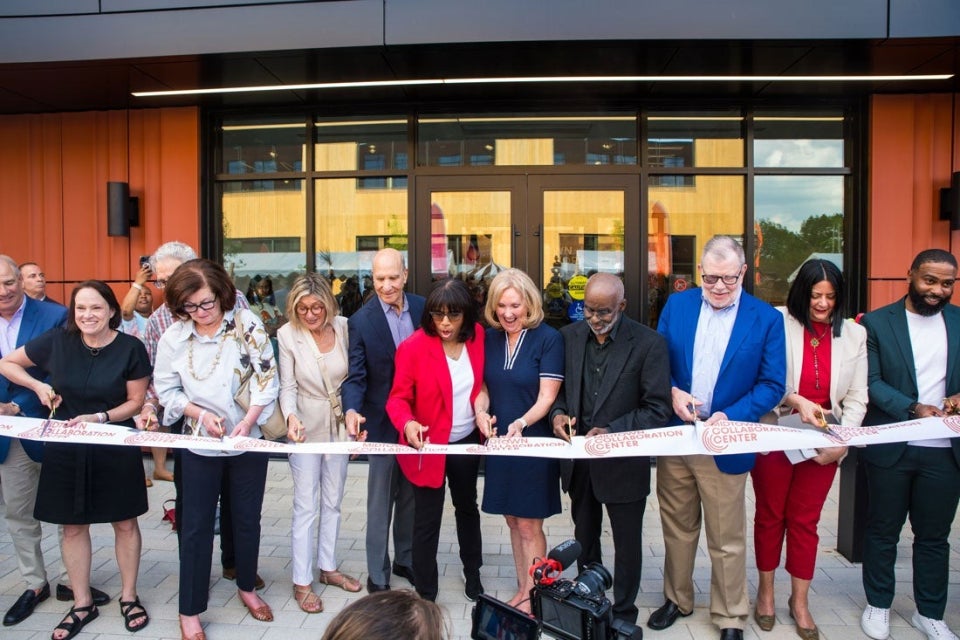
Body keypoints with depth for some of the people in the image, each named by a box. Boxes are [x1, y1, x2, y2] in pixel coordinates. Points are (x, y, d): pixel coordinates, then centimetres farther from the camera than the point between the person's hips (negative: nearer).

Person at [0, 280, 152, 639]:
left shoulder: (130, 348, -11)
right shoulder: (56, 341, -5)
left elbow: (136, 401, -6)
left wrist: (100, 417, -21)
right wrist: (38, 386, -7)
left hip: (116, 450, -2)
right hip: (66, 449, 2)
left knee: (125, 523, 10)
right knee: (73, 526, 13)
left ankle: (128, 597, 29)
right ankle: (82, 604, 31)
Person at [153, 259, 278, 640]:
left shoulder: (246, 323, -11)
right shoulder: (174, 337, -7)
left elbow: (268, 378, -11)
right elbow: (166, 389, 1)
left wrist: (248, 421, -19)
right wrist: (201, 413, -14)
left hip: (248, 440, 0)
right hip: (200, 444, 0)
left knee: (248, 520, 15)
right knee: (196, 527, 8)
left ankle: (247, 587, 37)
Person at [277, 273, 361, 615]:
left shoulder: (344, 327, -9)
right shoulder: (288, 334, -13)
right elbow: (288, 386, -10)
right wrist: (291, 416, -28)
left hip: (340, 423, 3)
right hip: (306, 427, -3)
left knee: (332, 501, 17)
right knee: (306, 506, 4)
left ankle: (328, 567, 34)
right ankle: (302, 582, 19)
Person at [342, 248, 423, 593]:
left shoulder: (423, 308, -3)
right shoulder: (361, 321, -12)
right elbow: (355, 377, -13)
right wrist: (352, 411, -32)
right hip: (383, 423, -3)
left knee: (411, 496, 19)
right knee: (380, 503, 9)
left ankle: (406, 558, 39)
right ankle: (378, 577, 26)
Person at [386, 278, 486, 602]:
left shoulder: (477, 336, -7)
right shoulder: (413, 347, -20)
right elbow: (398, 398, -16)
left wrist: (482, 402, -6)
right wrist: (408, 424, -35)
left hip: (468, 441, 5)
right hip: (429, 446, -5)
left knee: (467, 507, 25)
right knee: (427, 522, 4)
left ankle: (473, 574, 48)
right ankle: (425, 595, 24)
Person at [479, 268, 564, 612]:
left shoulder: (548, 338, -11)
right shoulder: (489, 338, 3)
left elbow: (547, 396, -13)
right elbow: (481, 384, 10)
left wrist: (521, 423, -29)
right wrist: (480, 412, -10)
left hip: (534, 443, -5)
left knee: (529, 524, 5)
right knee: (513, 520, 16)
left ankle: (531, 596, 22)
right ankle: (522, 588, 32)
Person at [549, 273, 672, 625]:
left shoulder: (649, 343, -15)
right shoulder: (569, 336, -3)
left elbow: (658, 408, -14)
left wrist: (612, 431, -25)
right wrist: (558, 413, -14)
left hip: (623, 461, -4)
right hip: (578, 460, 4)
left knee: (627, 543, 15)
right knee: (584, 538, 22)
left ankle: (623, 615, 38)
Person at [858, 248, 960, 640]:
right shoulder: (877, 323, -3)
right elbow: (871, 382, -9)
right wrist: (914, 408, -22)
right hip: (891, 447, -2)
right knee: (882, 531, 11)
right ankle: (878, 605, 28)